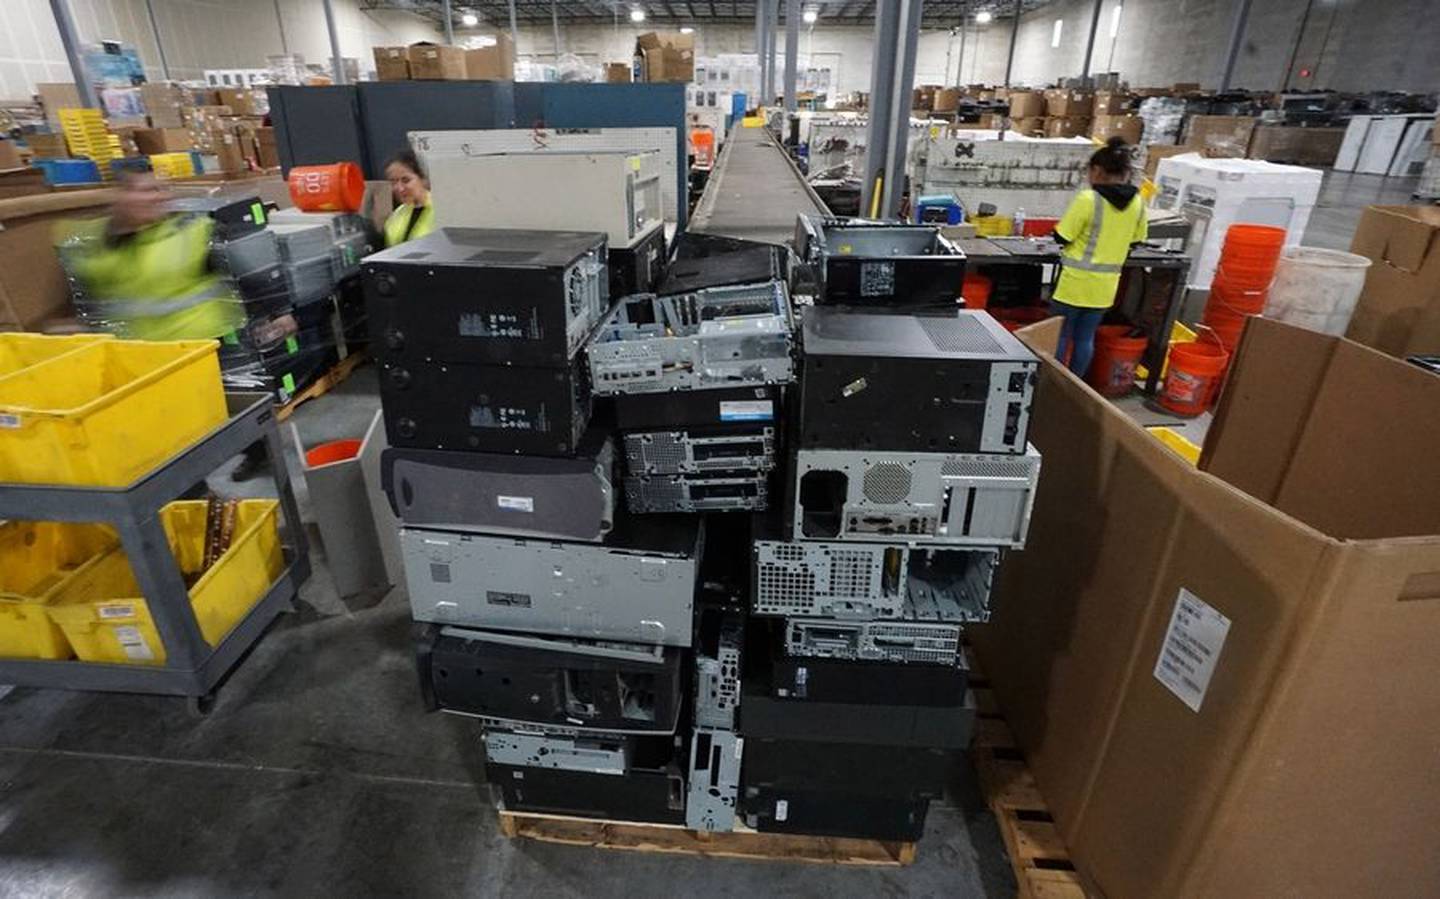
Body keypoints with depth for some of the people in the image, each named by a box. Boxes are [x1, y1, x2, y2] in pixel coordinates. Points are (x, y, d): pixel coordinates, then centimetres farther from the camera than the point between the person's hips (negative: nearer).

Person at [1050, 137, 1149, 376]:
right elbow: (1136, 240, 14)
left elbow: (1062, 237, -11)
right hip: (1106, 284, 5)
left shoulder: (1088, 199, -17)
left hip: (1076, 281, -5)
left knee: (1060, 336, 7)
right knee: (1086, 337, 14)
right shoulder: (1137, 203, 2)